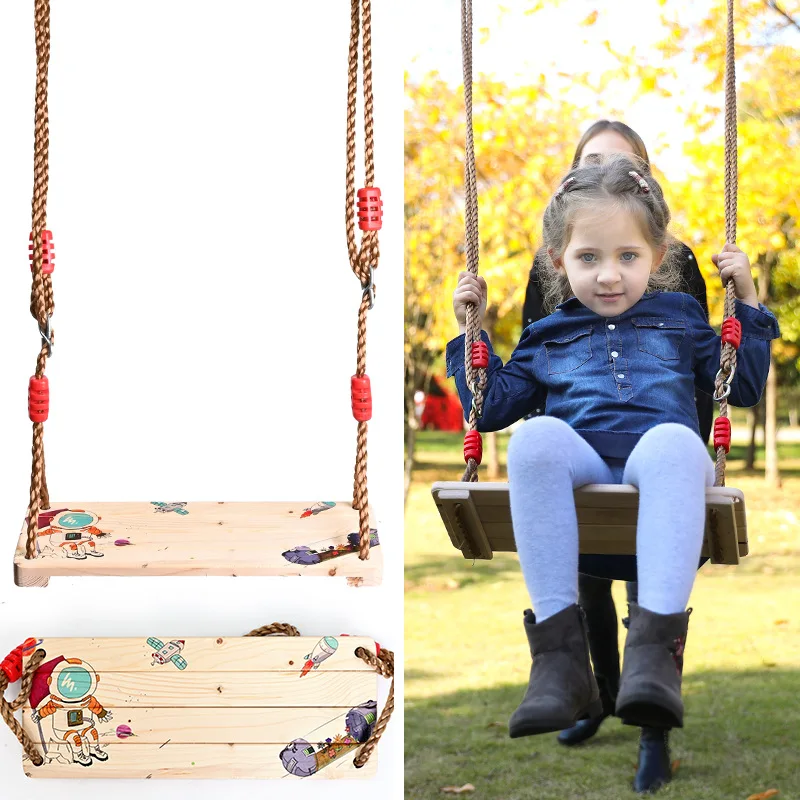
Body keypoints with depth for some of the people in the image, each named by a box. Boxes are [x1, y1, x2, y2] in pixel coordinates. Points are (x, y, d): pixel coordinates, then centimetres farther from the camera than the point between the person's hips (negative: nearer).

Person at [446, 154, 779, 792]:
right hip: (579, 479, 1)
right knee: (538, 435, -36)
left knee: (671, 441, -40)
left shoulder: (679, 317, 27)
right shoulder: (547, 336, 28)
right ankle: (560, 653, -41)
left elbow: (746, 386, 28)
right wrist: (470, 332, 27)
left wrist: (748, 303, 21)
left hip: (661, 477, -1)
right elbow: (492, 406, 31)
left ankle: (656, 645, -50)